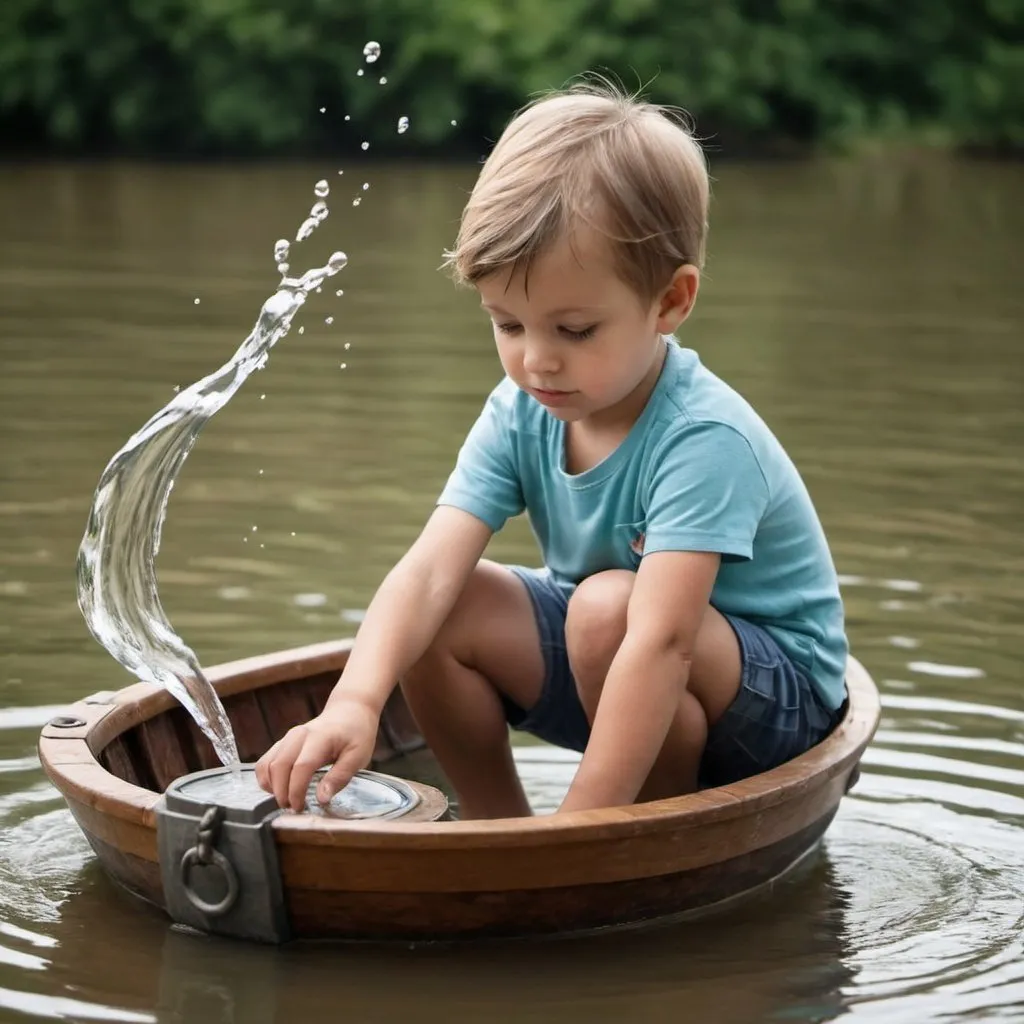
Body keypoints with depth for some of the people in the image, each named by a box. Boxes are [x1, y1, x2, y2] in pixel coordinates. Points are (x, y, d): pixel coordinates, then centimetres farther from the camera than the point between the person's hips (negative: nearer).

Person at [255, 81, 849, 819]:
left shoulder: (704, 440, -30)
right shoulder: (520, 414, -10)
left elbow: (662, 641, -38)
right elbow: (429, 569, -22)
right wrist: (355, 701, -41)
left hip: (779, 699, -6)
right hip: (608, 661, 6)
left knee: (608, 605, -33)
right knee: (447, 609, -12)